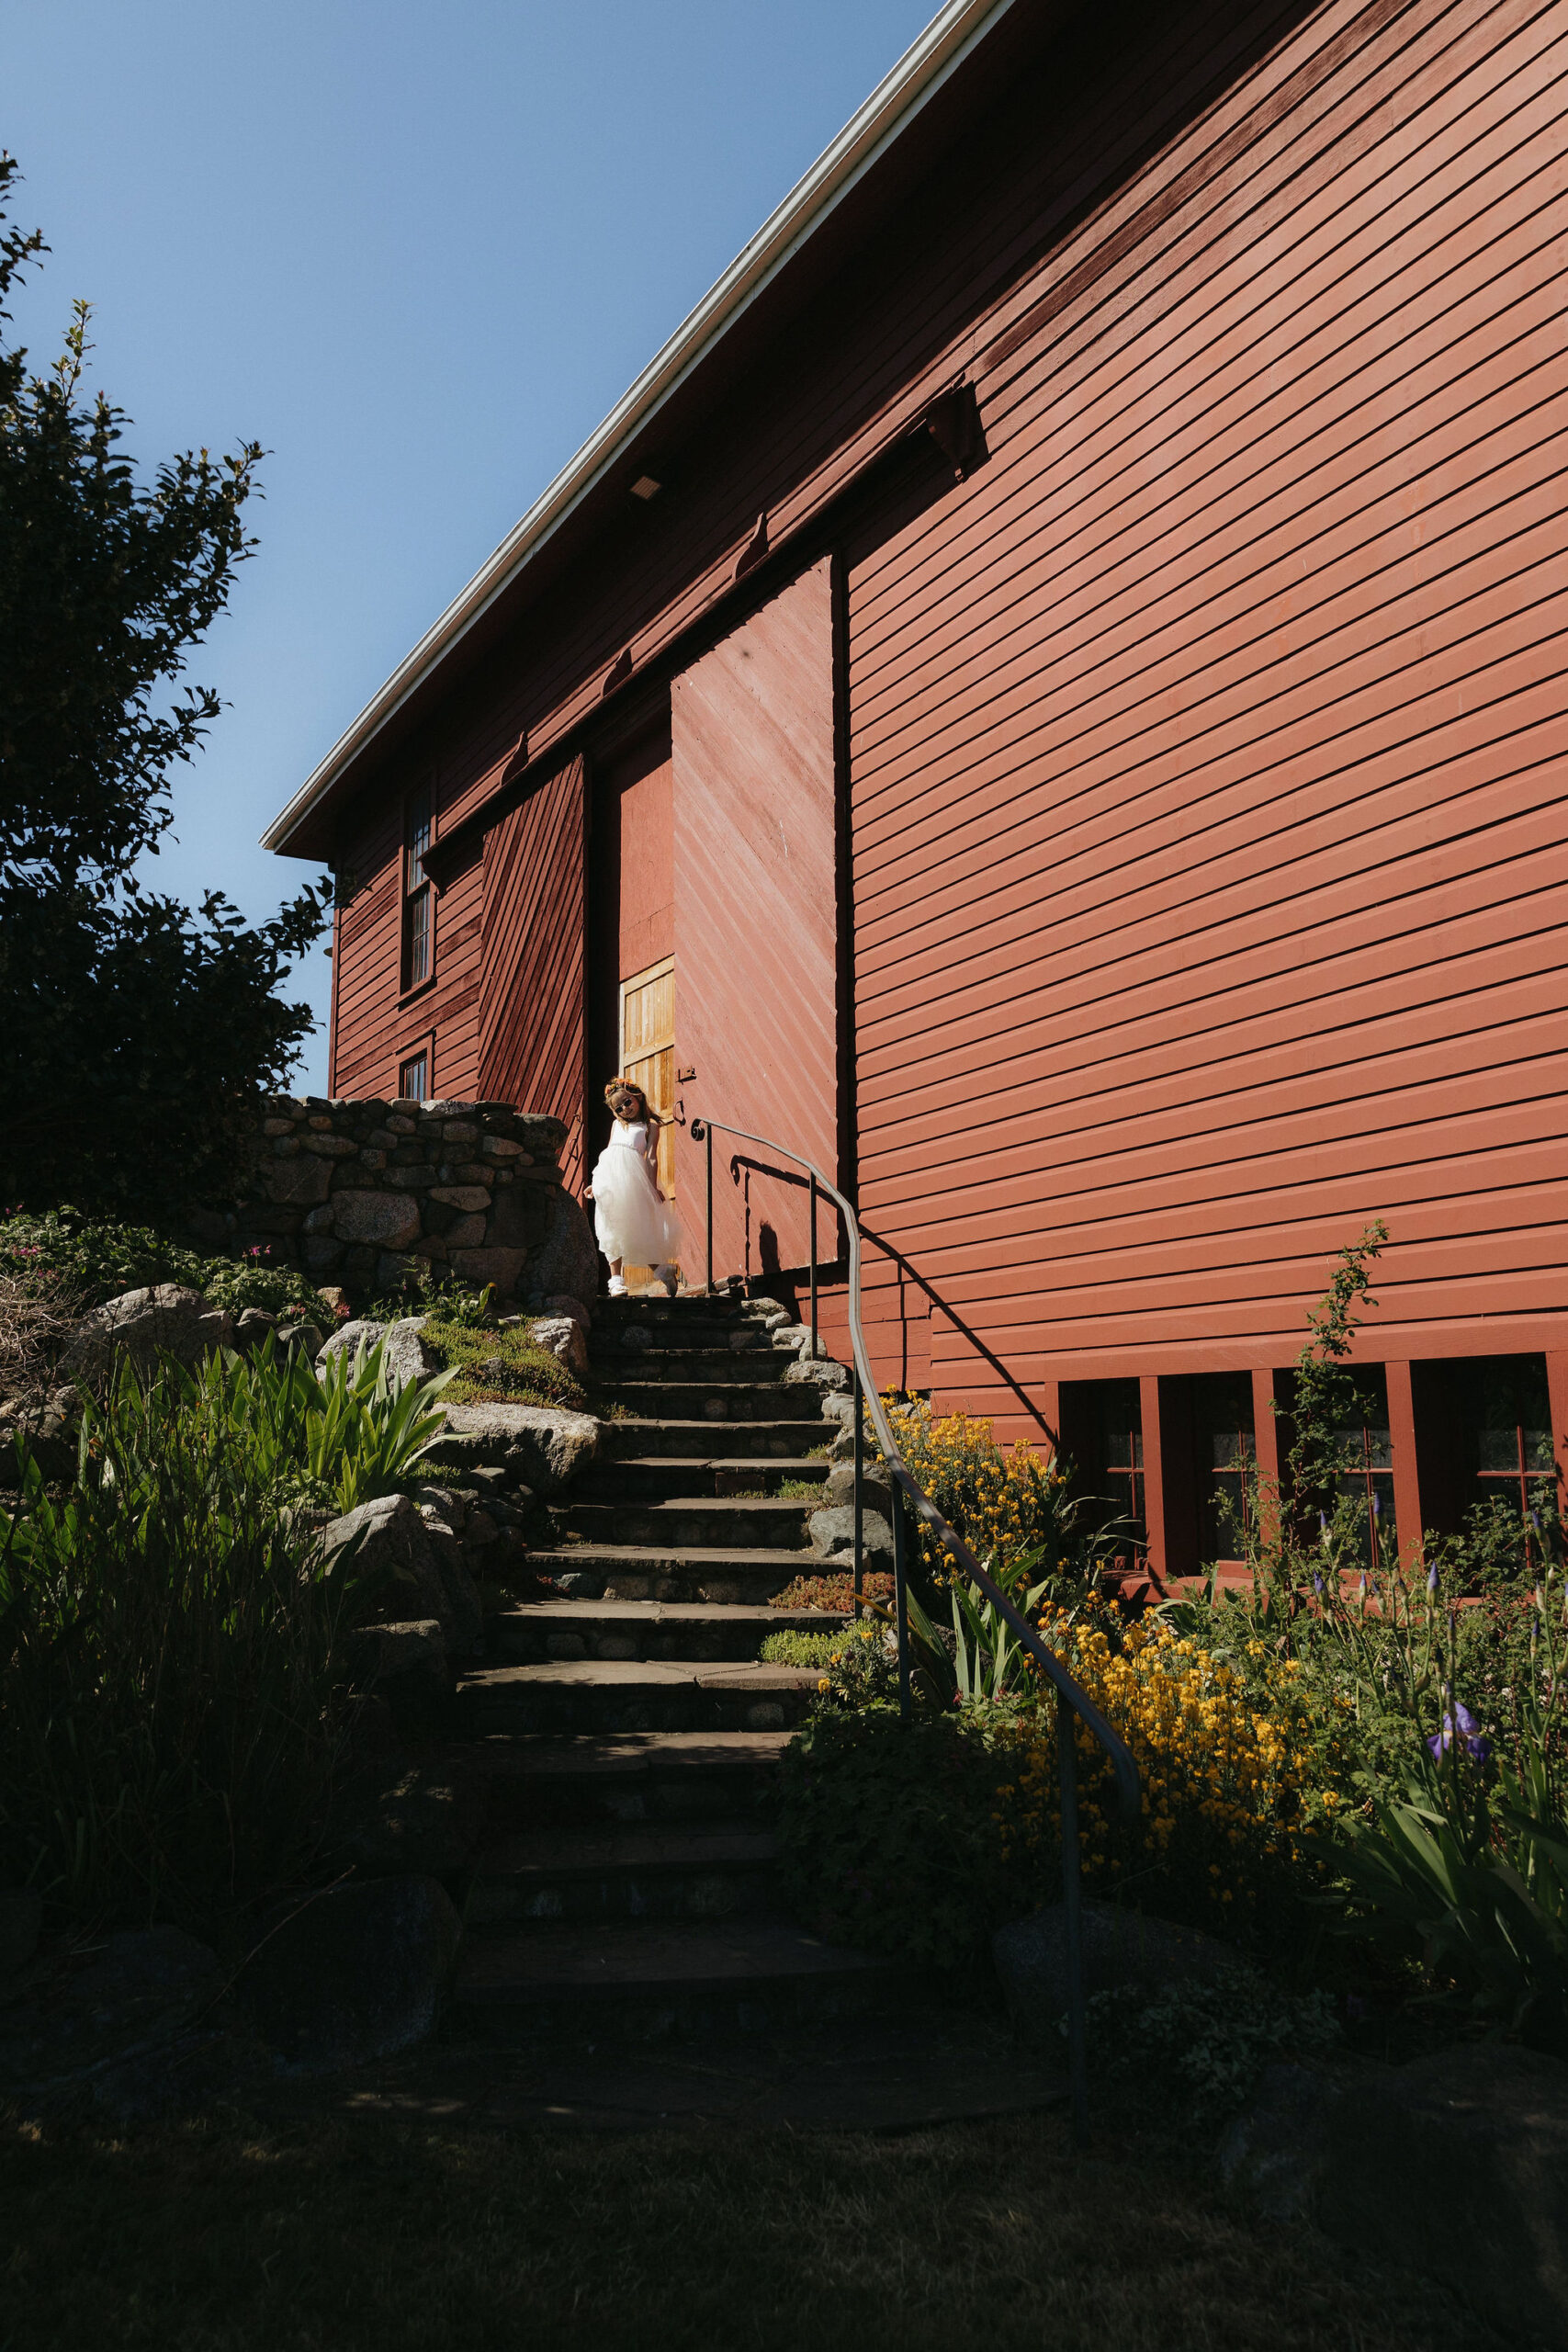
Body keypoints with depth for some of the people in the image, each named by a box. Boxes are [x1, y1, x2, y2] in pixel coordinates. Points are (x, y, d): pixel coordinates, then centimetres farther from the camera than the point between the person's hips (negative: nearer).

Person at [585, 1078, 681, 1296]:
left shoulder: (650, 1126, 13)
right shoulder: (617, 1124, 26)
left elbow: (651, 1158, 4)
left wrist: (653, 1187, -6)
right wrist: (595, 1183, 19)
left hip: (633, 1175, -4)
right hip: (609, 1176, 4)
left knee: (636, 1226, -8)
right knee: (612, 1227, -4)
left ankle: (660, 1268, 8)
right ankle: (616, 1279, -3)